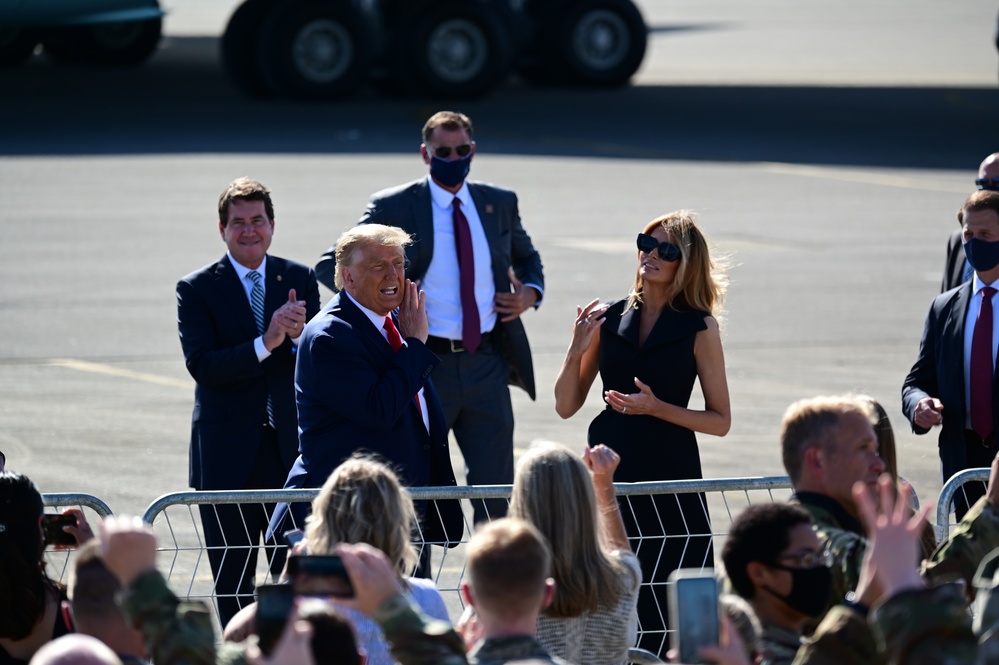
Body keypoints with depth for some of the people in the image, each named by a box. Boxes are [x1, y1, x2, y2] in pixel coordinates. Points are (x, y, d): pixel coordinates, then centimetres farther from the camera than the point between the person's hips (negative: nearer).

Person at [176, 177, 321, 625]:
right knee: (233, 586, 4)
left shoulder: (300, 280, 7)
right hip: (228, 455, -2)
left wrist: (299, 334, -21)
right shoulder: (196, 289, -1)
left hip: (290, 449, 2)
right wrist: (265, 344, -24)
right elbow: (202, 366, -13)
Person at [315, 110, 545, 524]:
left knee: (495, 489, 3)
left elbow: (526, 257, 27)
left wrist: (531, 292, 5)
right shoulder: (393, 207, -2)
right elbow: (330, 265, -1)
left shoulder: (499, 203, 9)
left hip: (487, 365, 3)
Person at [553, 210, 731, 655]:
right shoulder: (607, 319, 6)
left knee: (669, 607, -4)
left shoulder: (699, 328, -1)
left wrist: (656, 407, -13)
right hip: (610, 474, 3)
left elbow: (720, 421, 0)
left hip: (670, 474, -3)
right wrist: (576, 351, -7)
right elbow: (566, 406, 9)